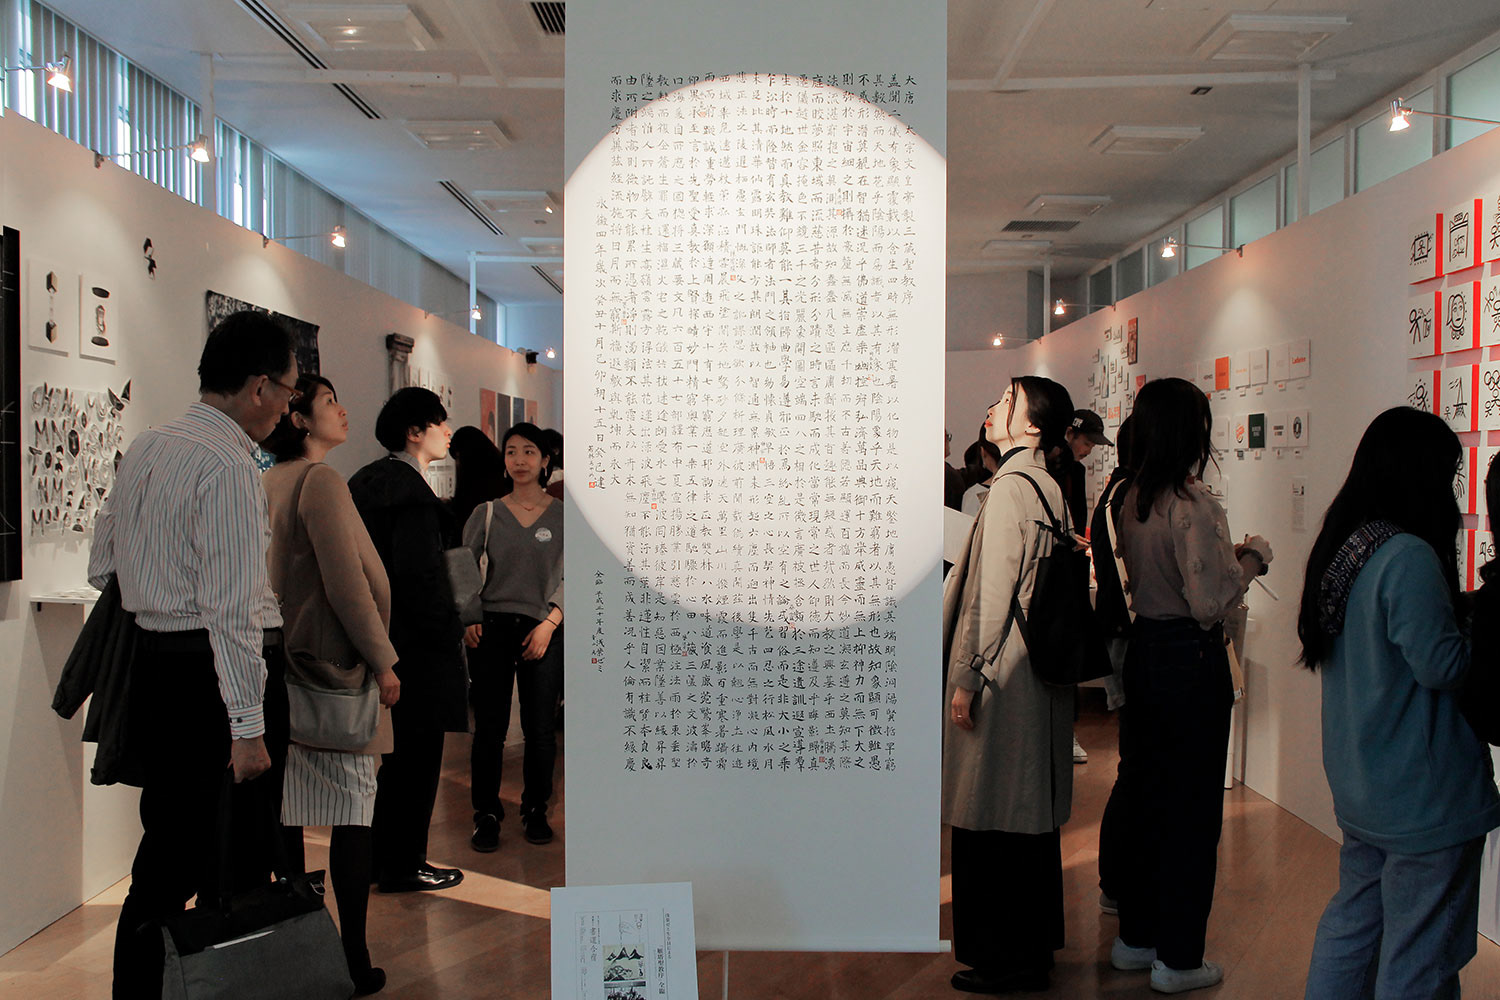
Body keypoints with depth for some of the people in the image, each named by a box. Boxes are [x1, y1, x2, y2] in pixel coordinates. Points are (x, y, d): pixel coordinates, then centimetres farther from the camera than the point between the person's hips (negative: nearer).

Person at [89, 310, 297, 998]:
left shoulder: (143, 450, 12)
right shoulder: (229, 465, -16)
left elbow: (102, 567, 20)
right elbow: (231, 608, -21)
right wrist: (248, 726, -20)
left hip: (153, 669, 9)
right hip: (216, 675, -9)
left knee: (165, 852, 16)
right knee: (236, 866, 1)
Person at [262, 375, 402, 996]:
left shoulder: (264, 484, 11)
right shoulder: (320, 480, -14)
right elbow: (346, 582, -18)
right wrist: (383, 661, -12)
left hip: (280, 664, 8)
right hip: (331, 666, -8)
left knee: (288, 809, 11)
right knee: (353, 806, -2)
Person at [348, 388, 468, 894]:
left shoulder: (364, 480, 13)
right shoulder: (410, 487, -17)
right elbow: (420, 572, -23)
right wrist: (449, 634, -13)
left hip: (378, 637, 10)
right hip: (416, 643, -10)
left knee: (397, 754, 19)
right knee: (416, 756, 2)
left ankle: (384, 857, 28)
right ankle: (403, 866, 11)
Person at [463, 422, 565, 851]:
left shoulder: (562, 516, 4)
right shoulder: (487, 514, 7)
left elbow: (570, 577, 0)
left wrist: (549, 622, -11)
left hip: (543, 630, -1)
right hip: (492, 627, 1)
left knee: (540, 728, 1)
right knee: (489, 727, 1)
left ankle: (535, 812, 18)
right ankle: (486, 815, 13)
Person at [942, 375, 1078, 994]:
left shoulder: (1010, 486, -16)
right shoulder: (1049, 486, 11)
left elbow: (992, 590, -18)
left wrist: (965, 676, -14)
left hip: (1002, 674, -9)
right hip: (1041, 669, 9)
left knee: (993, 819, 0)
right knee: (1032, 814, 17)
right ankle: (1036, 940, 29)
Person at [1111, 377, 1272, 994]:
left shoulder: (1133, 501, 6)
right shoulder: (1192, 504, -20)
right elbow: (1209, 602, -21)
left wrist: (1230, 554, 16)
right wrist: (1251, 559, -5)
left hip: (1143, 650, 8)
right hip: (1191, 660, -8)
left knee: (1144, 797, 17)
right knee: (1193, 809, 4)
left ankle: (1135, 938, 29)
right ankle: (1178, 960, 13)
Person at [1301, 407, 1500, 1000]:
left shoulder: (1343, 548, 6)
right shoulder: (1408, 557, -22)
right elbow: (1441, 664, -20)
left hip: (1358, 789, 9)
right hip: (1423, 800, -9)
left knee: (1351, 925, 20)